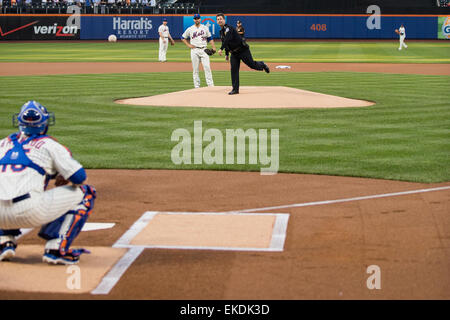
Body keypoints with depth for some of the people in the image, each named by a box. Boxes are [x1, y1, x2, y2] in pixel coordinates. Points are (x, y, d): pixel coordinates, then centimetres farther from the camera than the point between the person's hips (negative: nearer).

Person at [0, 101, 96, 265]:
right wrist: (64, 179, 25)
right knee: (86, 193, 10)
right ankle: (56, 249, 0)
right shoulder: (48, 144, 8)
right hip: (29, 212, -5)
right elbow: (79, 177, 2)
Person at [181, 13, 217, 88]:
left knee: (207, 67, -11)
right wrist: (188, 45, 3)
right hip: (194, 50, 0)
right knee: (195, 69, 0)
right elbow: (183, 38, 16)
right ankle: (197, 86, 4)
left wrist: (213, 47, -3)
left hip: (203, 50, 0)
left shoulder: (205, 28, 10)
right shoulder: (190, 29, 7)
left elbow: (210, 38, 11)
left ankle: (210, 84, -12)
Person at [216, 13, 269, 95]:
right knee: (234, 70, -1)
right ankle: (235, 89, 0)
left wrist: (221, 49, -43)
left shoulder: (228, 28, -19)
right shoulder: (221, 32, 10)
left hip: (243, 50, -8)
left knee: (252, 64, 0)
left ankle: (261, 65, 34)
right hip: (233, 53, 8)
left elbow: (227, 39, -35)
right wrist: (227, 54, 19)